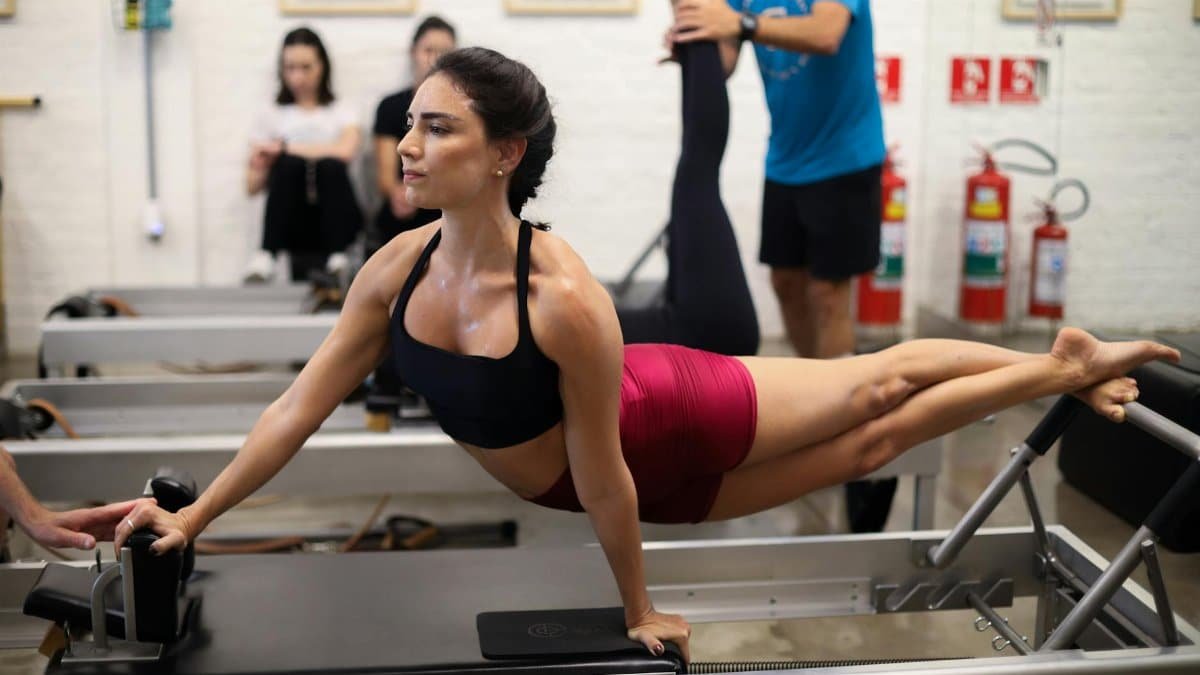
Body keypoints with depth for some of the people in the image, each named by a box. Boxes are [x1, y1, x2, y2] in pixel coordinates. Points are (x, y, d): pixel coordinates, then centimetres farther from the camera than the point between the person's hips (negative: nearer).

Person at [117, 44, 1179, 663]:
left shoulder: (567, 299, -39)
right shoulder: (398, 267, -20)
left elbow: (603, 475, -28)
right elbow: (301, 406, -10)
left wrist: (640, 609, -15)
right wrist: (194, 517, -8)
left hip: (669, 428, -6)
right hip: (598, 472, 6)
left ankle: (1070, 366, 36)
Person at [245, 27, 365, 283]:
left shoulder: (341, 112, 11)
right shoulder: (272, 116, 15)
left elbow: (346, 150, -14)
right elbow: (252, 187, 9)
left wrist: (286, 148, -9)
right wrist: (264, 166, -13)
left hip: (335, 218, -1)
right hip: (291, 223, 1)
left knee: (332, 166, -29)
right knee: (289, 164, -27)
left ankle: (337, 257, -29)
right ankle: (267, 255, -32)